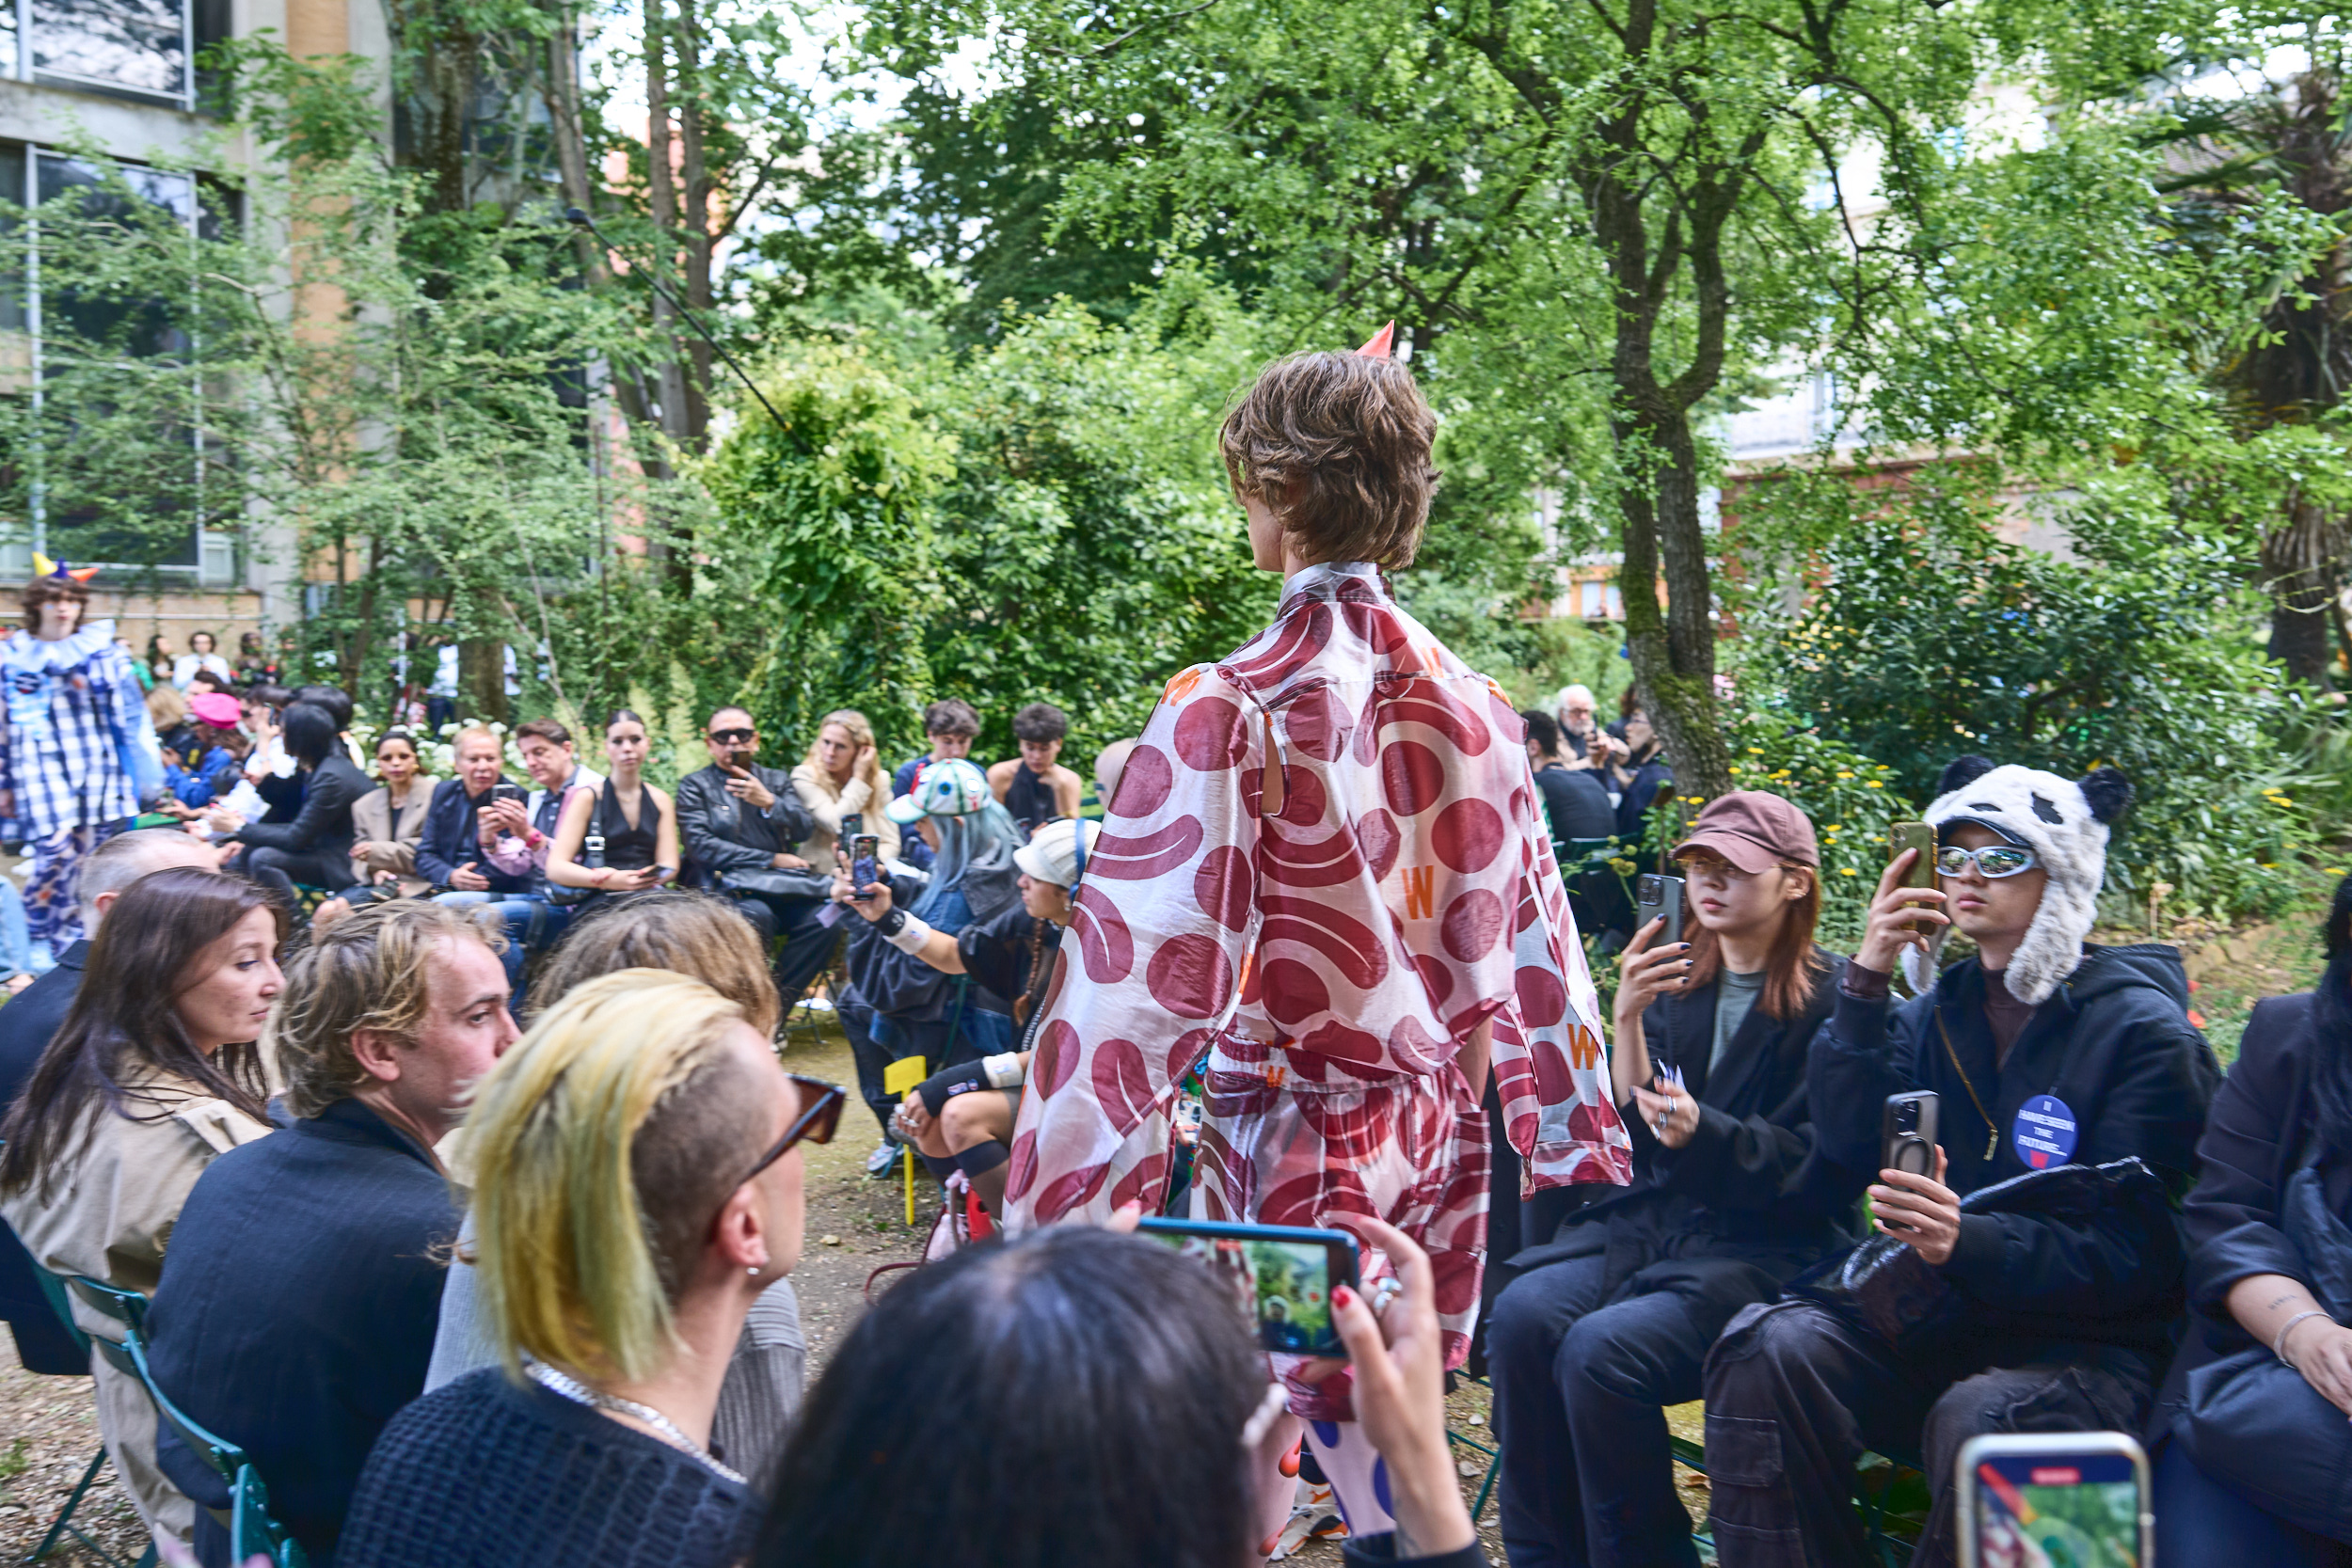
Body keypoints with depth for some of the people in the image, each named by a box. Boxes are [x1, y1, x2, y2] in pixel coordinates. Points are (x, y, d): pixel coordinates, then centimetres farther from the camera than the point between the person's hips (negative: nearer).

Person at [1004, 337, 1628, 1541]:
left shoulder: (1224, 711, -16)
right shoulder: (1466, 700, 3)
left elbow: (1142, 979, -19)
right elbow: (1524, 940, 9)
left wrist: (1047, 1214, -15)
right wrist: (1572, 1147, 18)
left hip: (1297, 1147, -6)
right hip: (1434, 1132, 6)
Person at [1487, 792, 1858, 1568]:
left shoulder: (1832, 999, -4)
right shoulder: (1675, 981, 12)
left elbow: (1829, 1168, -8)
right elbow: (1635, 1135, 7)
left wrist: (1705, 1134, -22)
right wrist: (1627, 1019, -8)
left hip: (1766, 1243, -5)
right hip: (1653, 1216, 5)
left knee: (1603, 1350, -29)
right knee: (1522, 1314, -22)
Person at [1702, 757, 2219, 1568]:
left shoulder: (2143, 1029, -4)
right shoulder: (1938, 1010, 13)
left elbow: (2133, 1253, -11)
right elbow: (1850, 1148, -1)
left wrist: (1968, 1242, -29)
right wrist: (1865, 983, -6)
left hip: (2086, 1341, -4)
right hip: (1937, 1320, 5)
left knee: (1978, 1419, -36)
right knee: (1775, 1343, -24)